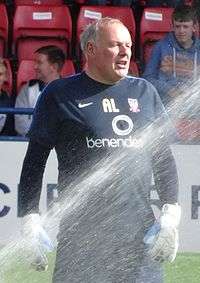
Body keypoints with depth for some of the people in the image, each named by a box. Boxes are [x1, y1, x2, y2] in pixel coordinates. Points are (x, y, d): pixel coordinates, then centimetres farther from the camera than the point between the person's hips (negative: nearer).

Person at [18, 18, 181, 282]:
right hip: (81, 229, -3)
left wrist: (171, 211, 8)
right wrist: (30, 221, -3)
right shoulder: (60, 94, 4)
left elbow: (164, 158, 19)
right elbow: (34, 161, 5)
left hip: (140, 229, 3)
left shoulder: (145, 92, 15)